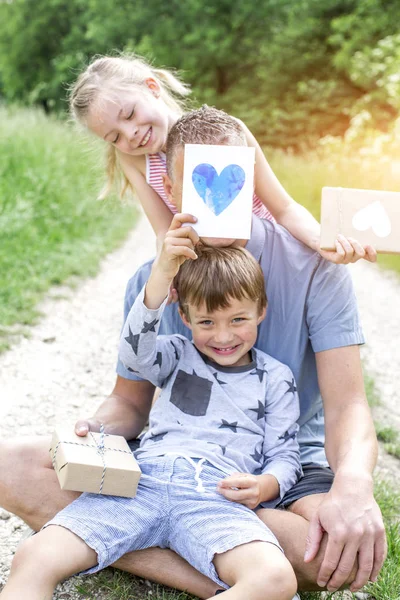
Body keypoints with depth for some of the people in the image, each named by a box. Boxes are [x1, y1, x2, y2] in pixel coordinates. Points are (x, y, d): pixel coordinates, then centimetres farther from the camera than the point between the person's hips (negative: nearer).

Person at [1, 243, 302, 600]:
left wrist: (266, 486, -9)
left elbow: (284, 455, 16)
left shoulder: (275, 378, 18)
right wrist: (162, 273, -16)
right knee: (33, 560, -21)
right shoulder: (179, 356, 20)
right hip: (143, 478, 1)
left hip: (215, 495, -1)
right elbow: (136, 352, -3)